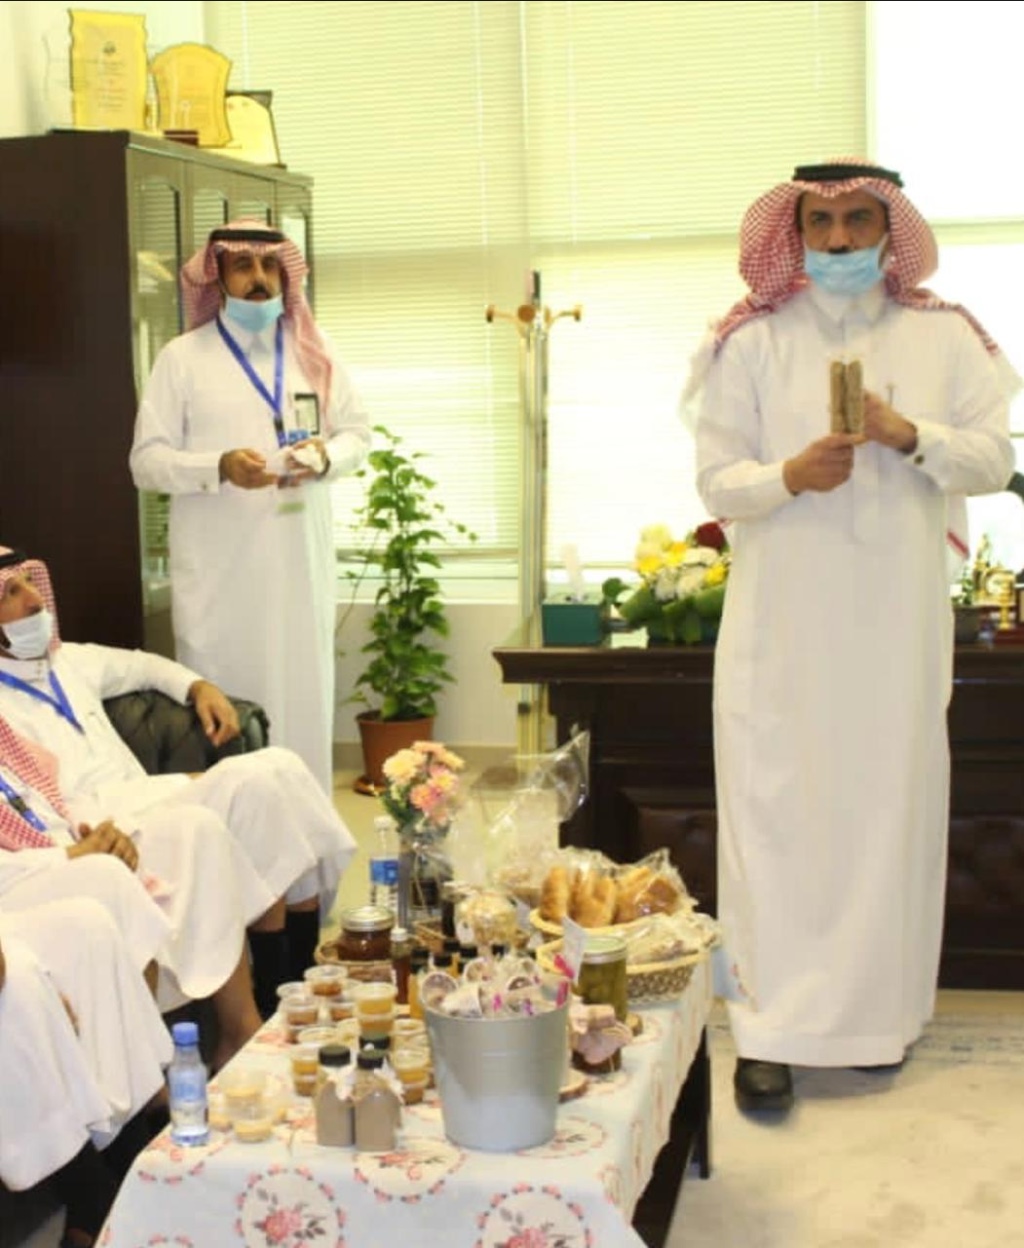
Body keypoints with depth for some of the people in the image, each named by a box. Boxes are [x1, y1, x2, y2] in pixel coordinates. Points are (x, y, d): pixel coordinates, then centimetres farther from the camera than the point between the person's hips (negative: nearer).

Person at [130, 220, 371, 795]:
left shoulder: (315, 351, 9)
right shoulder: (183, 357, -1)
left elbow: (358, 431, 14)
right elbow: (146, 459, -4)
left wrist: (327, 455, -9)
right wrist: (220, 466, -21)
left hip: (301, 563, 3)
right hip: (220, 570, -3)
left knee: (305, 698, 7)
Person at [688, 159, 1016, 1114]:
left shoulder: (943, 338, 7)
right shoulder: (753, 343, 4)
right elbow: (717, 480, 1)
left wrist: (908, 434, -14)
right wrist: (789, 476, -19)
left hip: (898, 617, 1)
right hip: (783, 617, -1)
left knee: (891, 803, 5)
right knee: (776, 810, -4)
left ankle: (881, 1010, 18)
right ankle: (770, 1031, 0)